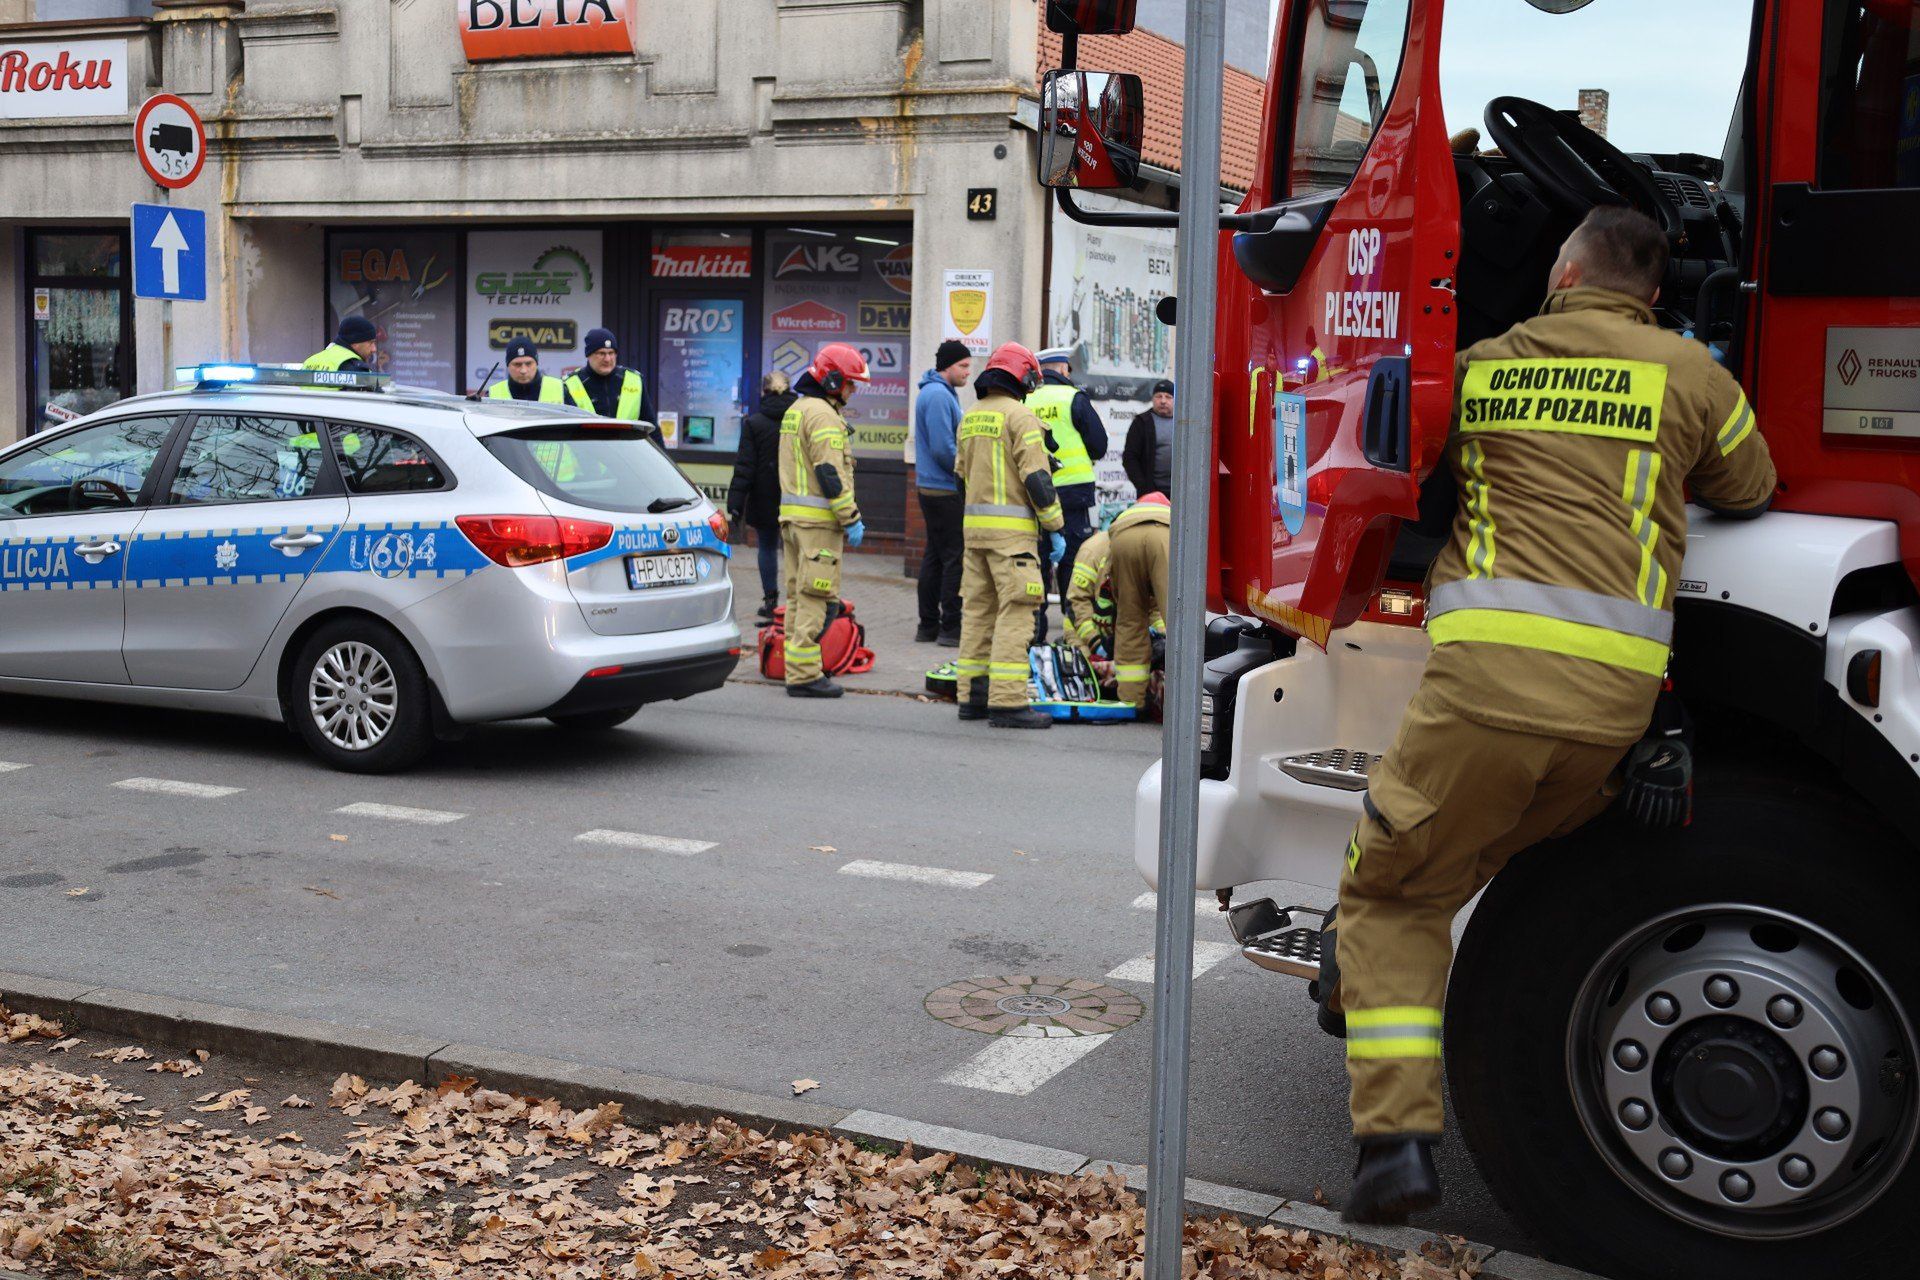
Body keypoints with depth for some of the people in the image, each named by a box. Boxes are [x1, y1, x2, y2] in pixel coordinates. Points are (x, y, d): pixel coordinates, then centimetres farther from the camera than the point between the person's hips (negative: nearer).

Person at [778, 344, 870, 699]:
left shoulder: (795, 410, 18)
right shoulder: (823, 415, -13)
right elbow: (830, 473, -19)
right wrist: (851, 520, -15)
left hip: (792, 514, 10)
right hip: (818, 519, -10)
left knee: (799, 595, 14)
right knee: (816, 598, -7)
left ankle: (796, 669, 18)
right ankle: (804, 675, -7)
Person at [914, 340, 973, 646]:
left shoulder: (943, 393, 16)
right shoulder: (938, 395, -17)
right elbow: (943, 449, -22)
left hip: (932, 487, 11)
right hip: (945, 490, -11)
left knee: (936, 556, 13)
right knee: (956, 557, -6)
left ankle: (928, 624, 19)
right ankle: (951, 628, -3)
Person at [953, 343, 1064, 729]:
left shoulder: (970, 418, 16)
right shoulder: (1019, 415, -9)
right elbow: (1037, 478, -14)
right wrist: (1055, 528, -8)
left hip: (974, 525, 8)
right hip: (1011, 530, -8)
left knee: (977, 609, 11)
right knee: (1014, 614, -8)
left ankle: (973, 696, 14)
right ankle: (1007, 702, -12)